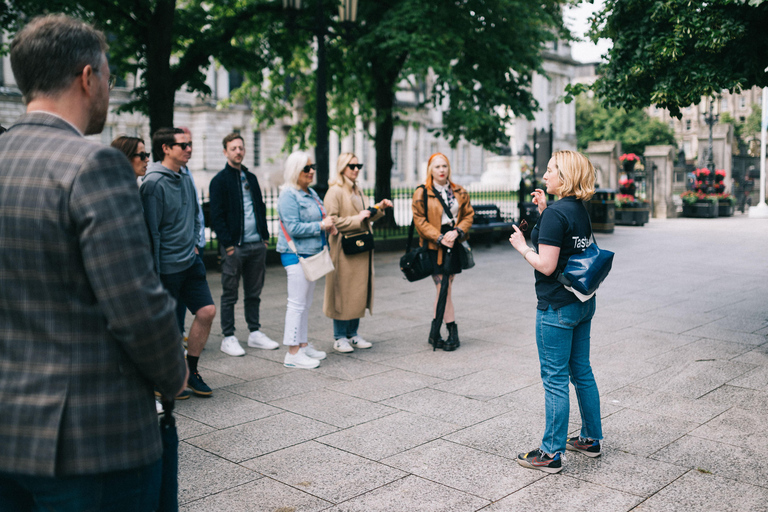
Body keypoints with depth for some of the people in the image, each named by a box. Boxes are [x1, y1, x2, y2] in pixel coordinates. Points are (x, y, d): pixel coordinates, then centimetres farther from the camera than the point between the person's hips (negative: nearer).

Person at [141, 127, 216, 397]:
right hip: (167, 268, -8)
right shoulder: (154, 182, -16)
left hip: (190, 261, 8)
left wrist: (193, 243, 15)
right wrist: (155, 272, -17)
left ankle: (190, 371, 19)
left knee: (207, 311, 4)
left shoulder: (185, 179, 10)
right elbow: (151, 230, -17)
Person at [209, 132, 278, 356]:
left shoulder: (251, 178, 16)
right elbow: (216, 216, -8)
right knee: (229, 294, 3)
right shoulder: (220, 180, -4)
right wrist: (227, 243, -14)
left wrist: (265, 236, 10)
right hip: (234, 246, -6)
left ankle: (255, 333, 22)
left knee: (254, 293, 12)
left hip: (257, 245, 6)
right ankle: (228, 338, 10)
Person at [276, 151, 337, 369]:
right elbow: (294, 228, -21)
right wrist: (321, 226, -17)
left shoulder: (311, 193, 14)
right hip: (296, 255, -9)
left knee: (306, 303, 15)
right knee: (297, 303, -7)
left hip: (311, 253, 9)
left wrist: (329, 225, 4)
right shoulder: (289, 195, -14)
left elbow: (319, 218, 25)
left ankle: (303, 345, 25)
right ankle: (293, 353, -2)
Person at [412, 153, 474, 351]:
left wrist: (456, 232, -9)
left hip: (454, 245, 4)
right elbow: (419, 220, -5)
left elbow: (468, 215, 10)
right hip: (434, 247, -4)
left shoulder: (459, 192, 10)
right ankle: (453, 333, 5)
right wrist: (440, 237, -14)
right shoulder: (422, 193, -1)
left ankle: (434, 334, 17)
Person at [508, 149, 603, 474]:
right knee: (581, 372, 18)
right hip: (583, 302, 9)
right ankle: (591, 439, 30)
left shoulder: (555, 214, -18)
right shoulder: (580, 211, 9)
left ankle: (551, 453, 8)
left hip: (557, 306, -9)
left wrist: (522, 247, -5)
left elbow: (546, 265, -22)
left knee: (555, 379, -1)